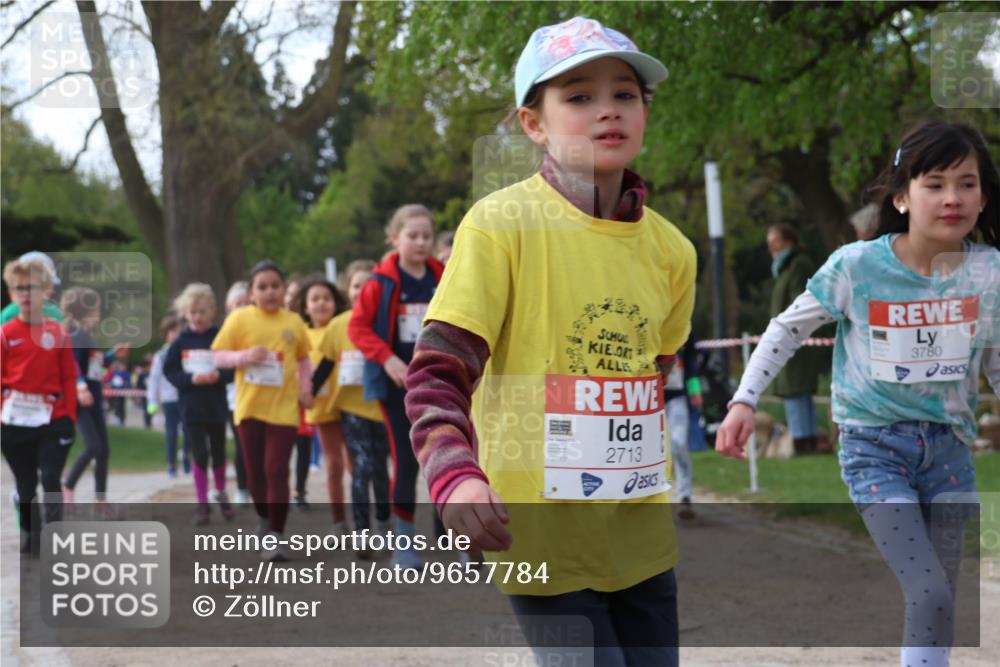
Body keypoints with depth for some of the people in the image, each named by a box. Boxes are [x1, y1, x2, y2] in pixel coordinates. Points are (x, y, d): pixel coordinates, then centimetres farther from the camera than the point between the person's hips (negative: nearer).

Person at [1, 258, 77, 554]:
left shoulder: (58, 333, 2)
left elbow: (69, 378, 4)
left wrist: (69, 416, -1)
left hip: (52, 419, 0)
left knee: (51, 479, -7)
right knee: (25, 483, 11)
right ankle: (30, 537, 27)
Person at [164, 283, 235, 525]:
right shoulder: (180, 341, -2)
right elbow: (169, 371, -3)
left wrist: (219, 376, -22)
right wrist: (191, 379, -17)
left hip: (217, 406, 0)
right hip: (191, 407, 0)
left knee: (218, 453, 13)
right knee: (200, 456, 1)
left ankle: (221, 494, 35)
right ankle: (202, 503, 10)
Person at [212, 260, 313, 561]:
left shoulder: (294, 321, 4)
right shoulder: (239, 318, -3)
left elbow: (303, 359, 17)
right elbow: (219, 356, -1)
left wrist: (305, 388, 3)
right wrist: (245, 356, -19)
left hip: (284, 407, 0)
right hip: (250, 406, 0)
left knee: (276, 470, -8)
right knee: (255, 471, 10)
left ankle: (276, 536, -6)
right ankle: (264, 518, 36)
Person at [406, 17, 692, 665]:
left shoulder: (669, 249, 6)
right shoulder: (503, 224, -10)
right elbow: (438, 371, -14)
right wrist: (455, 475, -30)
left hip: (642, 539, 6)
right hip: (541, 536, -5)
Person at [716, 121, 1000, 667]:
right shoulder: (856, 266, -13)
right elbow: (789, 329, 0)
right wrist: (744, 402, -6)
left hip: (948, 444, 4)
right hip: (874, 445, -4)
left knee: (938, 602, 10)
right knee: (931, 596, -17)